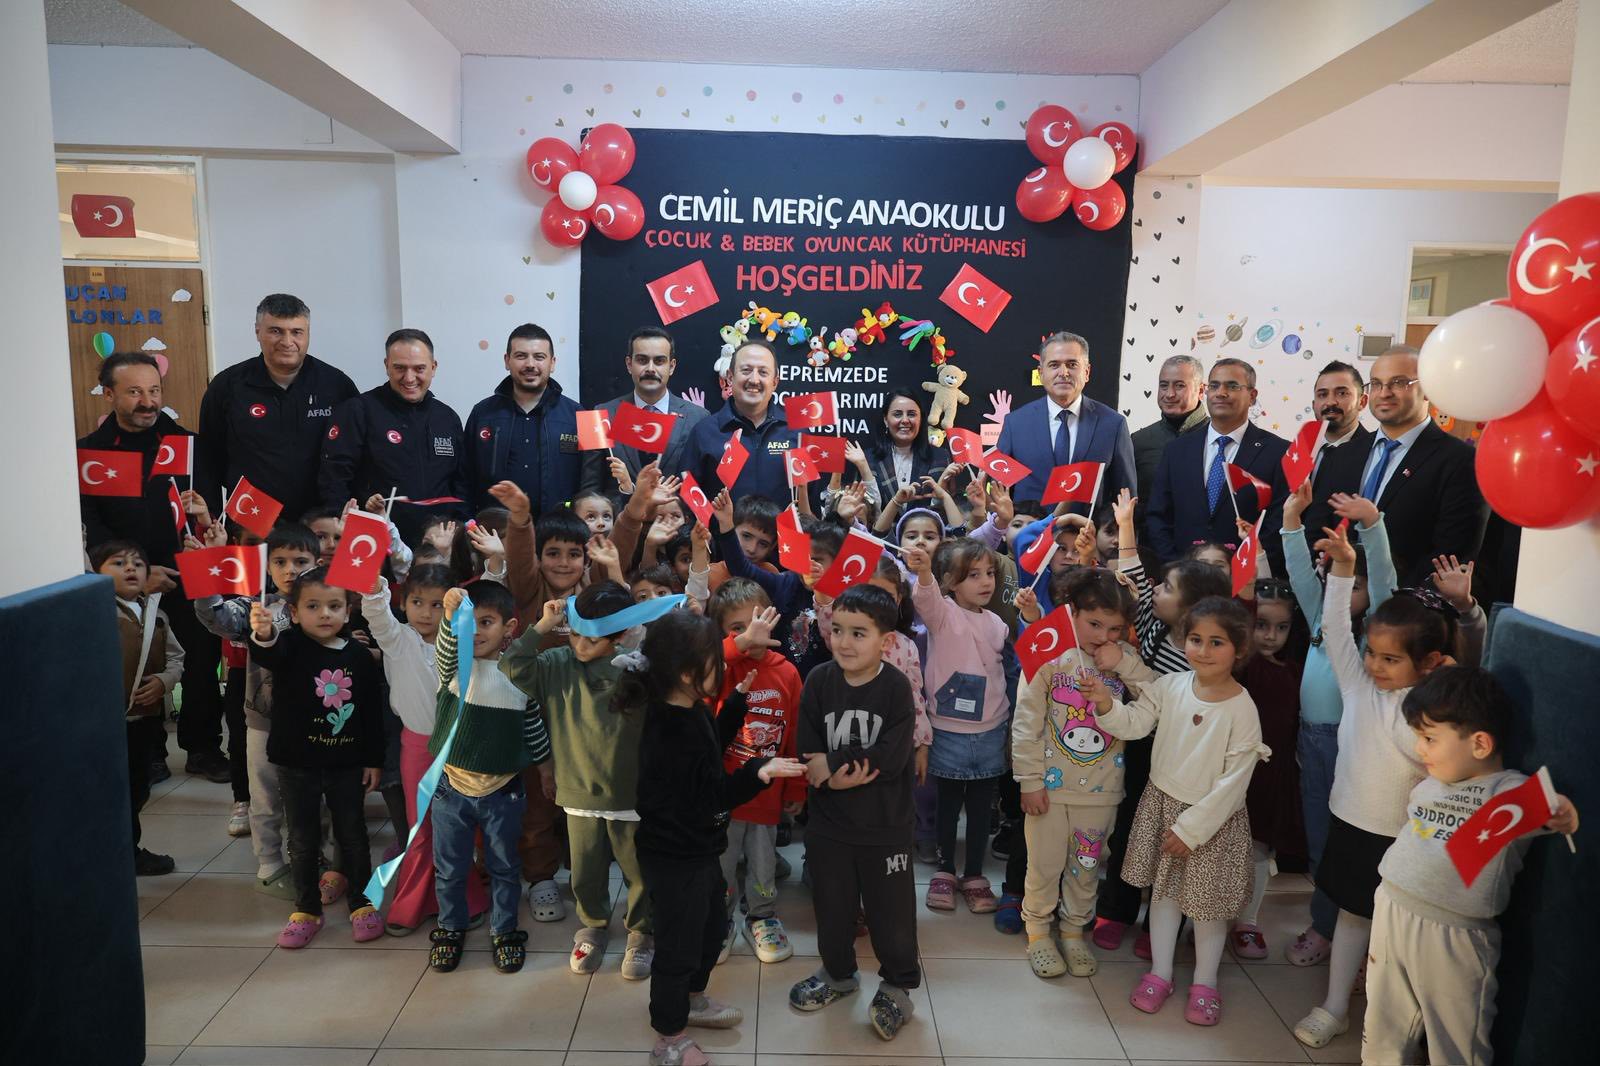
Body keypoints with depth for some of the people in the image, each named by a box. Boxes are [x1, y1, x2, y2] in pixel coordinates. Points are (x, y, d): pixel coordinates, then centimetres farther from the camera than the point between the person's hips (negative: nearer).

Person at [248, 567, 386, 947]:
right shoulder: (291, 645, -9)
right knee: (303, 839, 12)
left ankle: (361, 903, 28)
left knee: (353, 835, 12)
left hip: (346, 763, 1)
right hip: (297, 762, -1)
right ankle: (307, 909, 28)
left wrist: (374, 760, 2)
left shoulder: (360, 656, -5)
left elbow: (373, 712, 1)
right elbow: (268, 654, -35)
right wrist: (263, 634, -58)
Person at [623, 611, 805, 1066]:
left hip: (698, 848, 10)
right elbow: (712, 793, -29)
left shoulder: (687, 712, -1)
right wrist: (757, 772, -39)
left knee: (711, 927, 27)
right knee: (679, 943, 8)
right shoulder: (671, 732, -31)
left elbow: (714, 745, 18)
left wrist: (738, 701, 12)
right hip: (675, 857, -10)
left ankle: (692, 1000, 51)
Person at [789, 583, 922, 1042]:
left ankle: (897, 984, 35)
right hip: (828, 821, 3)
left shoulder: (896, 686, -16)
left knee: (890, 908, 12)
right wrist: (849, 769, -24)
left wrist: (833, 767, -19)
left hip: (886, 824, -3)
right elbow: (808, 754, -8)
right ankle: (838, 973, 44)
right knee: (832, 905, 20)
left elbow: (890, 759, -23)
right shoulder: (818, 681, -8)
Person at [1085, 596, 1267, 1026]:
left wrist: (1191, 827, -16)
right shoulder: (1170, 686, -8)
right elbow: (1134, 724, -6)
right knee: (1164, 889, 16)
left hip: (1213, 816, -4)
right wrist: (1107, 704, -28)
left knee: (1207, 900, 10)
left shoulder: (1242, 709, -18)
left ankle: (1205, 982, 30)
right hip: (1161, 802, 4)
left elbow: (1233, 780, -16)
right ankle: (1160, 971, 32)